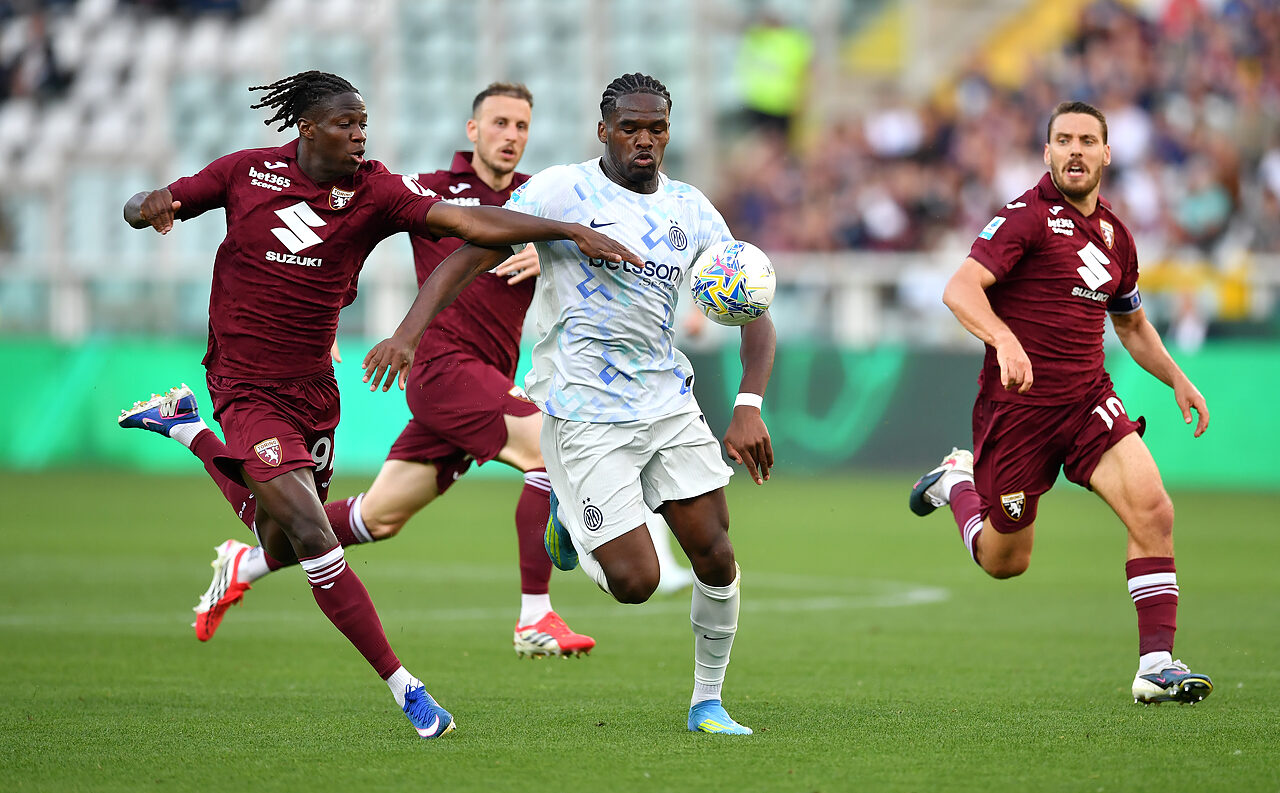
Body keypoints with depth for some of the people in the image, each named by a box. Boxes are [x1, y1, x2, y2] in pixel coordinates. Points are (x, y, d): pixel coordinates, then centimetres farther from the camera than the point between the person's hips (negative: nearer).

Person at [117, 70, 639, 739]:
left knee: (279, 549, 19)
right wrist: (153, 206, -21)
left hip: (313, 385, 4)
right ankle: (402, 686, -13)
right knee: (313, 538, -18)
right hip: (247, 388, -4)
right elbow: (143, 207, 5)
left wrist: (570, 231, -30)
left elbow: (469, 223, -19)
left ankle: (187, 432, 42)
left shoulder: (375, 192, -7)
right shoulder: (247, 173, -7)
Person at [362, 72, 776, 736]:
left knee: (715, 554, -3)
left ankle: (707, 702, 17)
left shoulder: (691, 210, 7)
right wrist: (408, 331, -25)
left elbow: (753, 312, 7)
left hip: (668, 401, 5)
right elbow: (471, 255, -10)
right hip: (584, 414, -5)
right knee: (635, 581, -12)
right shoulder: (562, 191, -7)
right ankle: (569, 518, 22)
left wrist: (749, 407, -8)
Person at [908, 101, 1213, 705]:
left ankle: (1156, 666, -16)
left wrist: (1177, 380, 18)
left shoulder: (1114, 235, 13)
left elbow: (1131, 323, 30)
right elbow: (959, 288, -21)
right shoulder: (1028, 217, -9)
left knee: (1153, 510, -19)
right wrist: (1005, 341, -37)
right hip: (1017, 405, -5)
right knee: (1004, 561, 7)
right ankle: (957, 481, 40)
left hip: (1087, 400, 5)